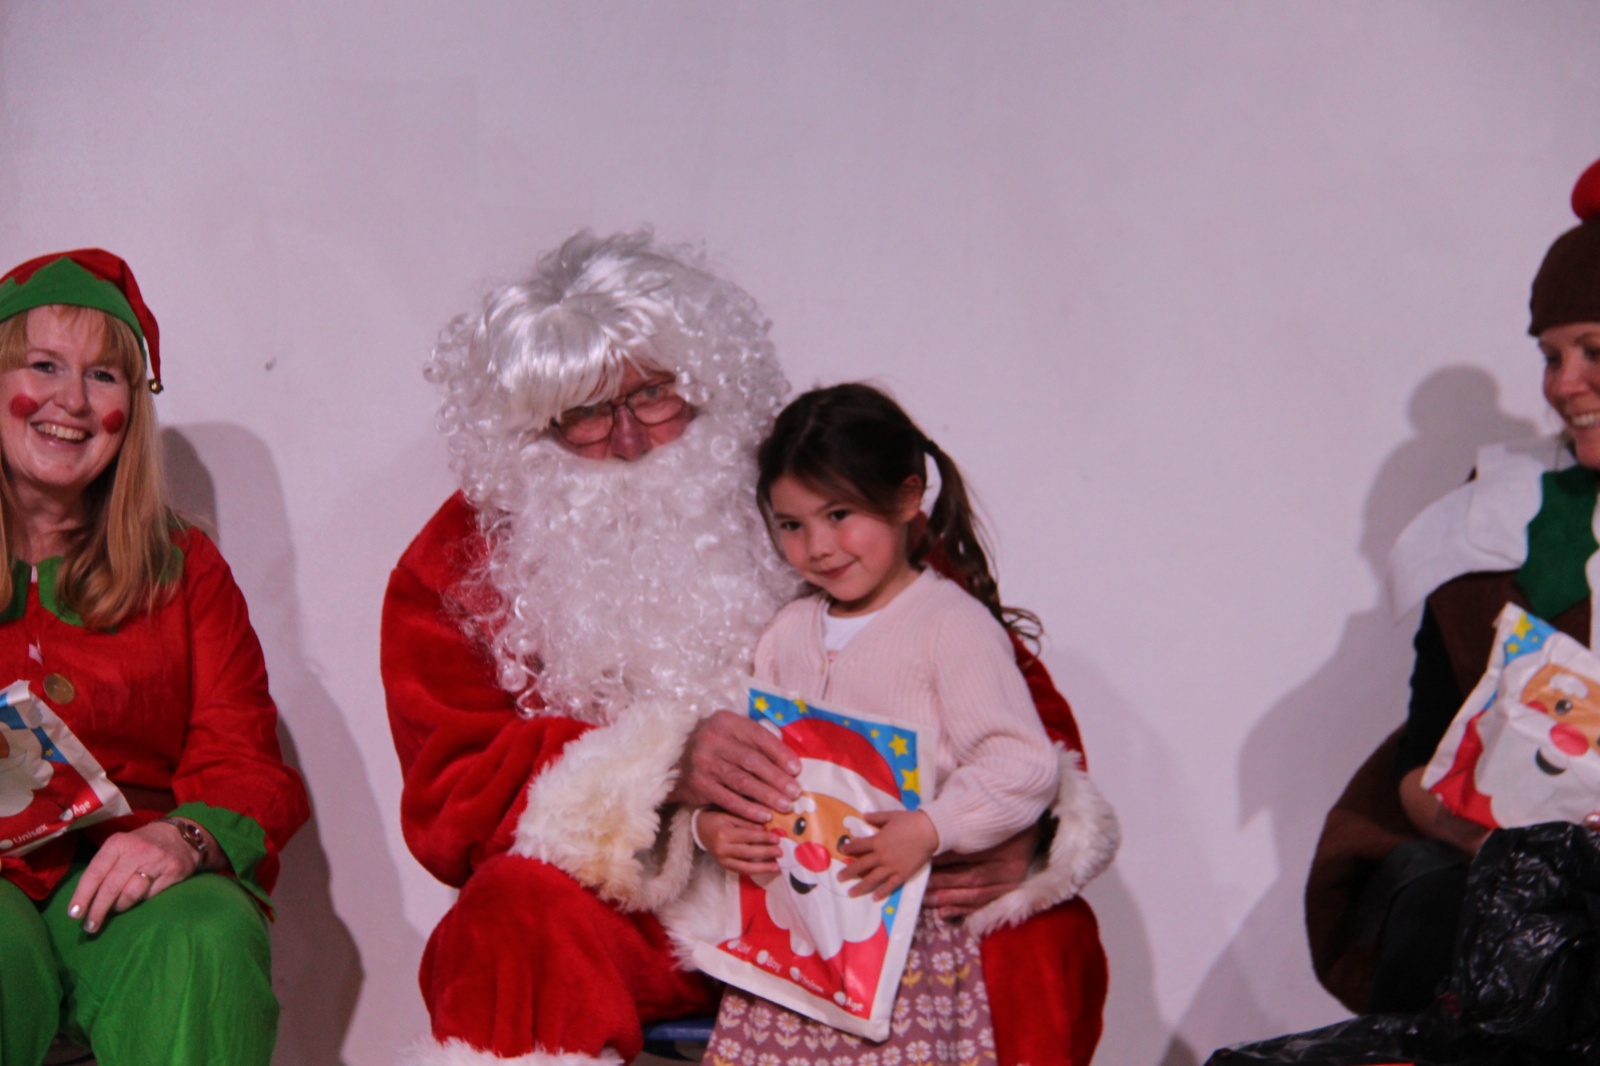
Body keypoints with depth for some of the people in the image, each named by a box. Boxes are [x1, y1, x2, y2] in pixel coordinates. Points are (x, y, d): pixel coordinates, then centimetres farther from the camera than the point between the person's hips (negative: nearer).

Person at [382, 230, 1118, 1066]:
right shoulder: (463, 563, 4)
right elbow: (453, 794, -6)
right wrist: (660, 770, -23)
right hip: (621, 921, -1)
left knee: (1048, 932, -23)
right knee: (516, 919, -35)